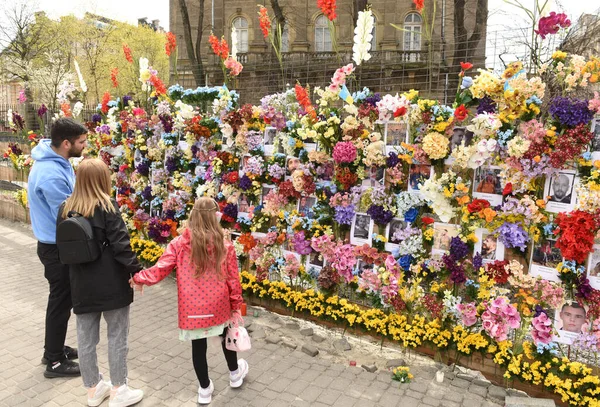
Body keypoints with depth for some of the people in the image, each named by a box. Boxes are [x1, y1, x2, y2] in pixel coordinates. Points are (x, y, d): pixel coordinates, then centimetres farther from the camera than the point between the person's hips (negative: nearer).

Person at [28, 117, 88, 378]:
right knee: (60, 302, 5)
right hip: (58, 248, -10)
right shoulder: (52, 174, -30)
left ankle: (54, 348, 39)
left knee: (61, 299, 22)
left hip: (57, 244, 10)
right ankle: (55, 362, 21)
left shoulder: (55, 162, 3)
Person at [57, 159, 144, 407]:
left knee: (86, 338, 14)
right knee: (117, 335, 8)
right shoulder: (107, 207, -13)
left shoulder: (65, 209, 4)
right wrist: (136, 271, -9)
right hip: (111, 284, -5)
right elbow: (120, 244, -17)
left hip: (81, 285, 5)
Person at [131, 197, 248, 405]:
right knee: (226, 337, 26)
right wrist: (236, 307, 6)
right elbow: (233, 280, -5)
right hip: (219, 307, 1)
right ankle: (235, 373, 49)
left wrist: (137, 277, 7)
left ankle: (205, 389, 34)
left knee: (198, 346, 16)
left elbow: (159, 271, -12)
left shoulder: (179, 244, -12)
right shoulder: (225, 245, -10)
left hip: (192, 309, -1)